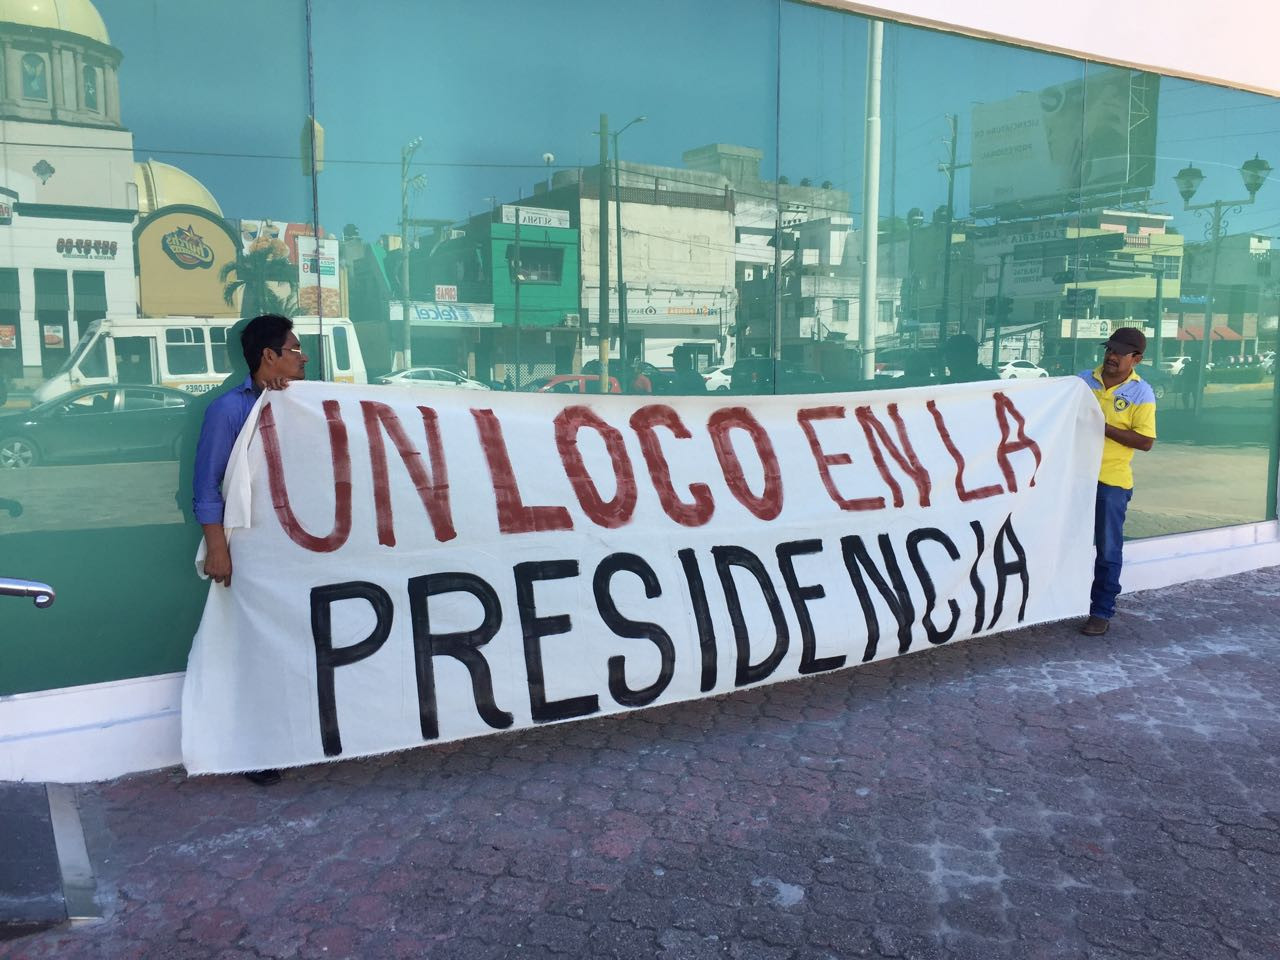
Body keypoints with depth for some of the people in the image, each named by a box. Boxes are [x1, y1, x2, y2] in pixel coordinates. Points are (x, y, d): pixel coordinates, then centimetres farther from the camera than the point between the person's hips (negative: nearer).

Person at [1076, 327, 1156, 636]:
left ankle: (1101, 612, 15)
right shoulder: (1084, 379, 4)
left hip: (1112, 481, -4)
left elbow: (1145, 441, -12)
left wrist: (1104, 427, -19)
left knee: (1108, 550, 4)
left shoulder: (1141, 393, -7)